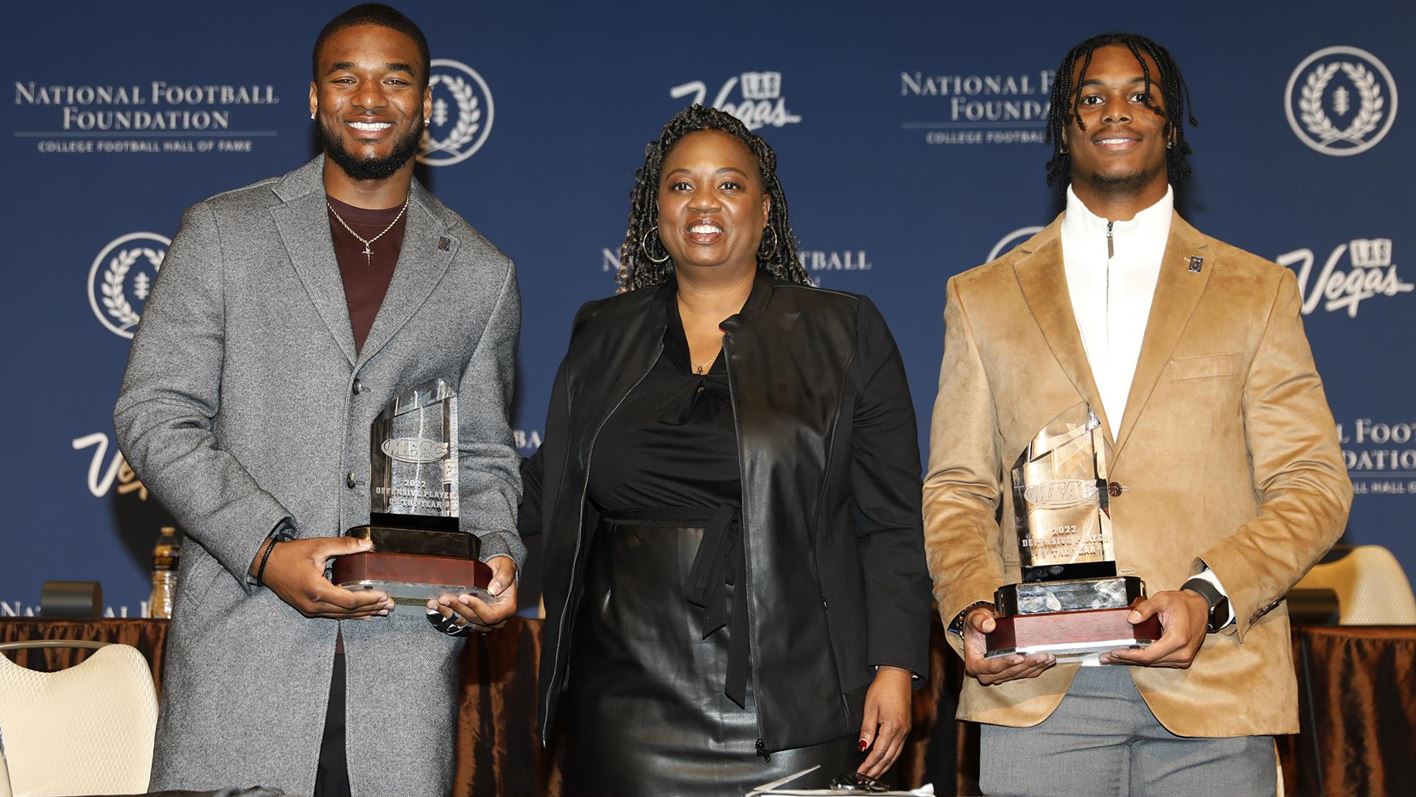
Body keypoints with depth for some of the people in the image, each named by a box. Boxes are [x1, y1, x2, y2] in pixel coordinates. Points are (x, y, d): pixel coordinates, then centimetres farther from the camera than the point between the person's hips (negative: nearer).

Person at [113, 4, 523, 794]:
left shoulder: (482, 274, 12)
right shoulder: (224, 232, 7)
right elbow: (153, 416, 1)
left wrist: (496, 553, -6)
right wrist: (267, 549, -12)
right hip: (241, 643, -1)